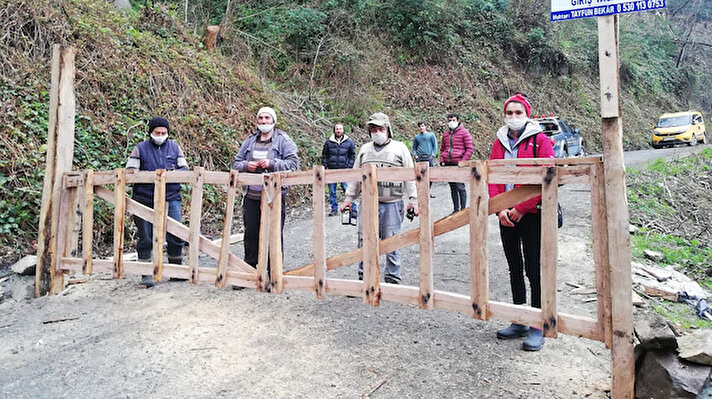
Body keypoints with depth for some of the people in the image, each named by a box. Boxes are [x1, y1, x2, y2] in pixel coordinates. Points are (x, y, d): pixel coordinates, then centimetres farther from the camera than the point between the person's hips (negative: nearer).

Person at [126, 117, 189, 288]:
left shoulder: (174, 147, 11)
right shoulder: (140, 148, 5)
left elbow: (185, 168, 9)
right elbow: (130, 171, 0)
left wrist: (174, 172, -13)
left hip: (171, 199, 1)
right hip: (145, 201, -1)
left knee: (176, 236, 1)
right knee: (145, 239, 5)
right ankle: (146, 274, 16)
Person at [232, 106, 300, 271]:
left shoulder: (283, 140, 1)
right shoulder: (250, 141, 16)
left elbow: (293, 163, -9)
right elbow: (236, 163, 17)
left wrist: (272, 163, -19)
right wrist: (246, 165, -5)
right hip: (251, 196, 4)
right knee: (250, 233, 11)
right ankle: (249, 267, 26)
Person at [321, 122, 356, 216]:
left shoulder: (349, 142, 5)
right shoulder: (328, 142, 7)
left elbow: (352, 155, 9)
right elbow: (324, 155, 12)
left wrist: (349, 167, 0)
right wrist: (325, 167, 4)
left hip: (344, 170, -2)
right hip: (331, 170, 2)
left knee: (347, 189, -7)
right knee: (332, 191, 6)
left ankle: (353, 209, 1)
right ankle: (334, 209, 17)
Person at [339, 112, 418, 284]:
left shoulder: (400, 148, 5)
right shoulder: (365, 149, 15)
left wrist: (413, 200, -5)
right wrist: (349, 198, 15)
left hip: (392, 204, -3)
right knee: (364, 240, 4)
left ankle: (393, 279, 15)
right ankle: (364, 277, 16)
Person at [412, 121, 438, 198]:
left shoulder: (431, 135, 10)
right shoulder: (416, 137, 15)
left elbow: (435, 145, 6)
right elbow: (414, 148, 19)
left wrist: (433, 155, -5)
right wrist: (415, 155, 2)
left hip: (428, 157, -1)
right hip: (419, 158, 1)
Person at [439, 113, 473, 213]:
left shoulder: (464, 132, -1)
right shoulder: (445, 134, 15)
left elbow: (470, 149, -5)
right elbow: (442, 149, 23)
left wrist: (462, 161, -13)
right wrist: (442, 161, 9)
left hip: (458, 164, -5)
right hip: (448, 164, 6)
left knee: (460, 187, -7)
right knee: (452, 187, 12)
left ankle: (463, 209, 2)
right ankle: (455, 209, 20)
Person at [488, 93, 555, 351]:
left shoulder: (540, 140, -4)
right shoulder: (499, 143, 11)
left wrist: (521, 208, -15)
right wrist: (500, 209, -8)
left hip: (531, 214, -5)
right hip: (506, 216, 5)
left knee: (534, 270, -2)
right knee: (515, 268, 13)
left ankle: (538, 327, 10)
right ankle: (519, 322, 25)